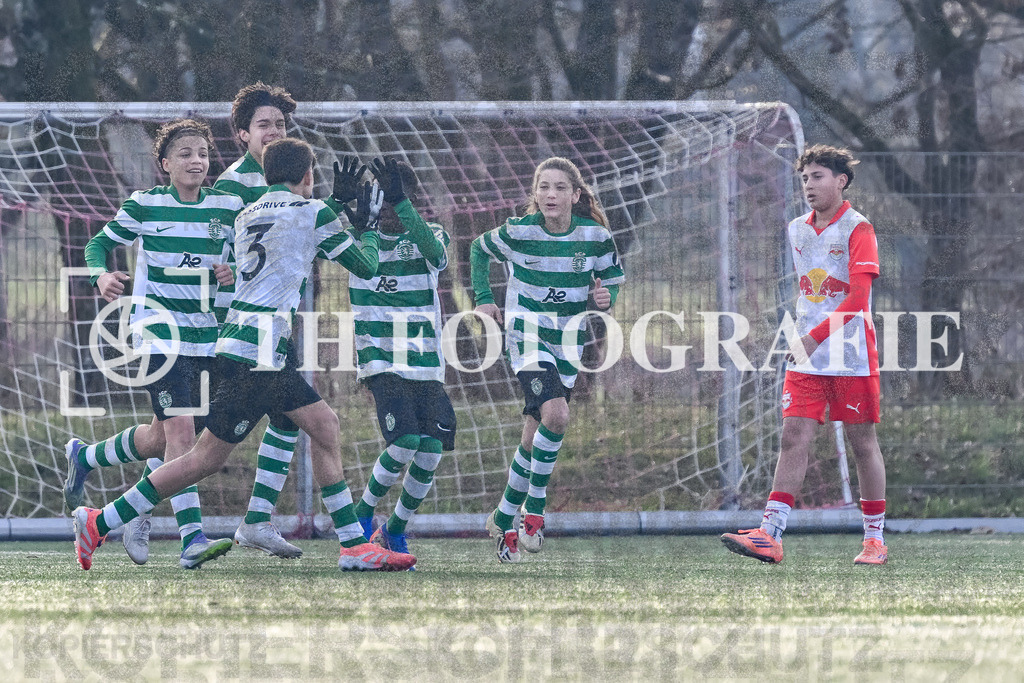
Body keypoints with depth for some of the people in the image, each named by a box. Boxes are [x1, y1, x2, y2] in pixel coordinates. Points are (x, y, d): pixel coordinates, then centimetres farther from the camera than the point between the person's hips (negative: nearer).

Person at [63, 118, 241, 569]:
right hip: (158, 333, -4)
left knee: (163, 437, 10)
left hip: (205, 336, 5)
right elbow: (100, 244, 5)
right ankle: (192, 539, -19)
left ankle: (84, 458, 37)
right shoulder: (145, 205, -4)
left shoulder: (228, 207, 3)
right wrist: (102, 276, -16)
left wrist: (234, 273, -8)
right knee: (179, 430, -16)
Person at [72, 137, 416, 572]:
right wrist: (367, 226, 22)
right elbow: (364, 266, 3)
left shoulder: (246, 217, 16)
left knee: (324, 426, 10)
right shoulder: (311, 212, -4)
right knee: (208, 457, -6)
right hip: (257, 354, -9)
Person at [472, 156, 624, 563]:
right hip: (526, 333, -3)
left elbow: (613, 278, 8)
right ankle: (534, 507, -11)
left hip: (568, 341, 3)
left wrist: (606, 297, -14)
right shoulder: (518, 232, -10)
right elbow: (480, 250, 10)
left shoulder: (595, 236, -7)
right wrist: (483, 298, 5)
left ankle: (504, 521, 22)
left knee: (536, 434, 7)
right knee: (555, 415, -25)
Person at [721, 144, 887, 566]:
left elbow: (857, 298, -18)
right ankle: (770, 536, -15)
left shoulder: (857, 230, -8)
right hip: (807, 357, 5)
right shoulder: (797, 230, 12)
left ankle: (874, 539, 12)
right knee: (793, 439, -6)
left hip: (852, 356, -5)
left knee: (862, 444, 2)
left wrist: (816, 337, -24)